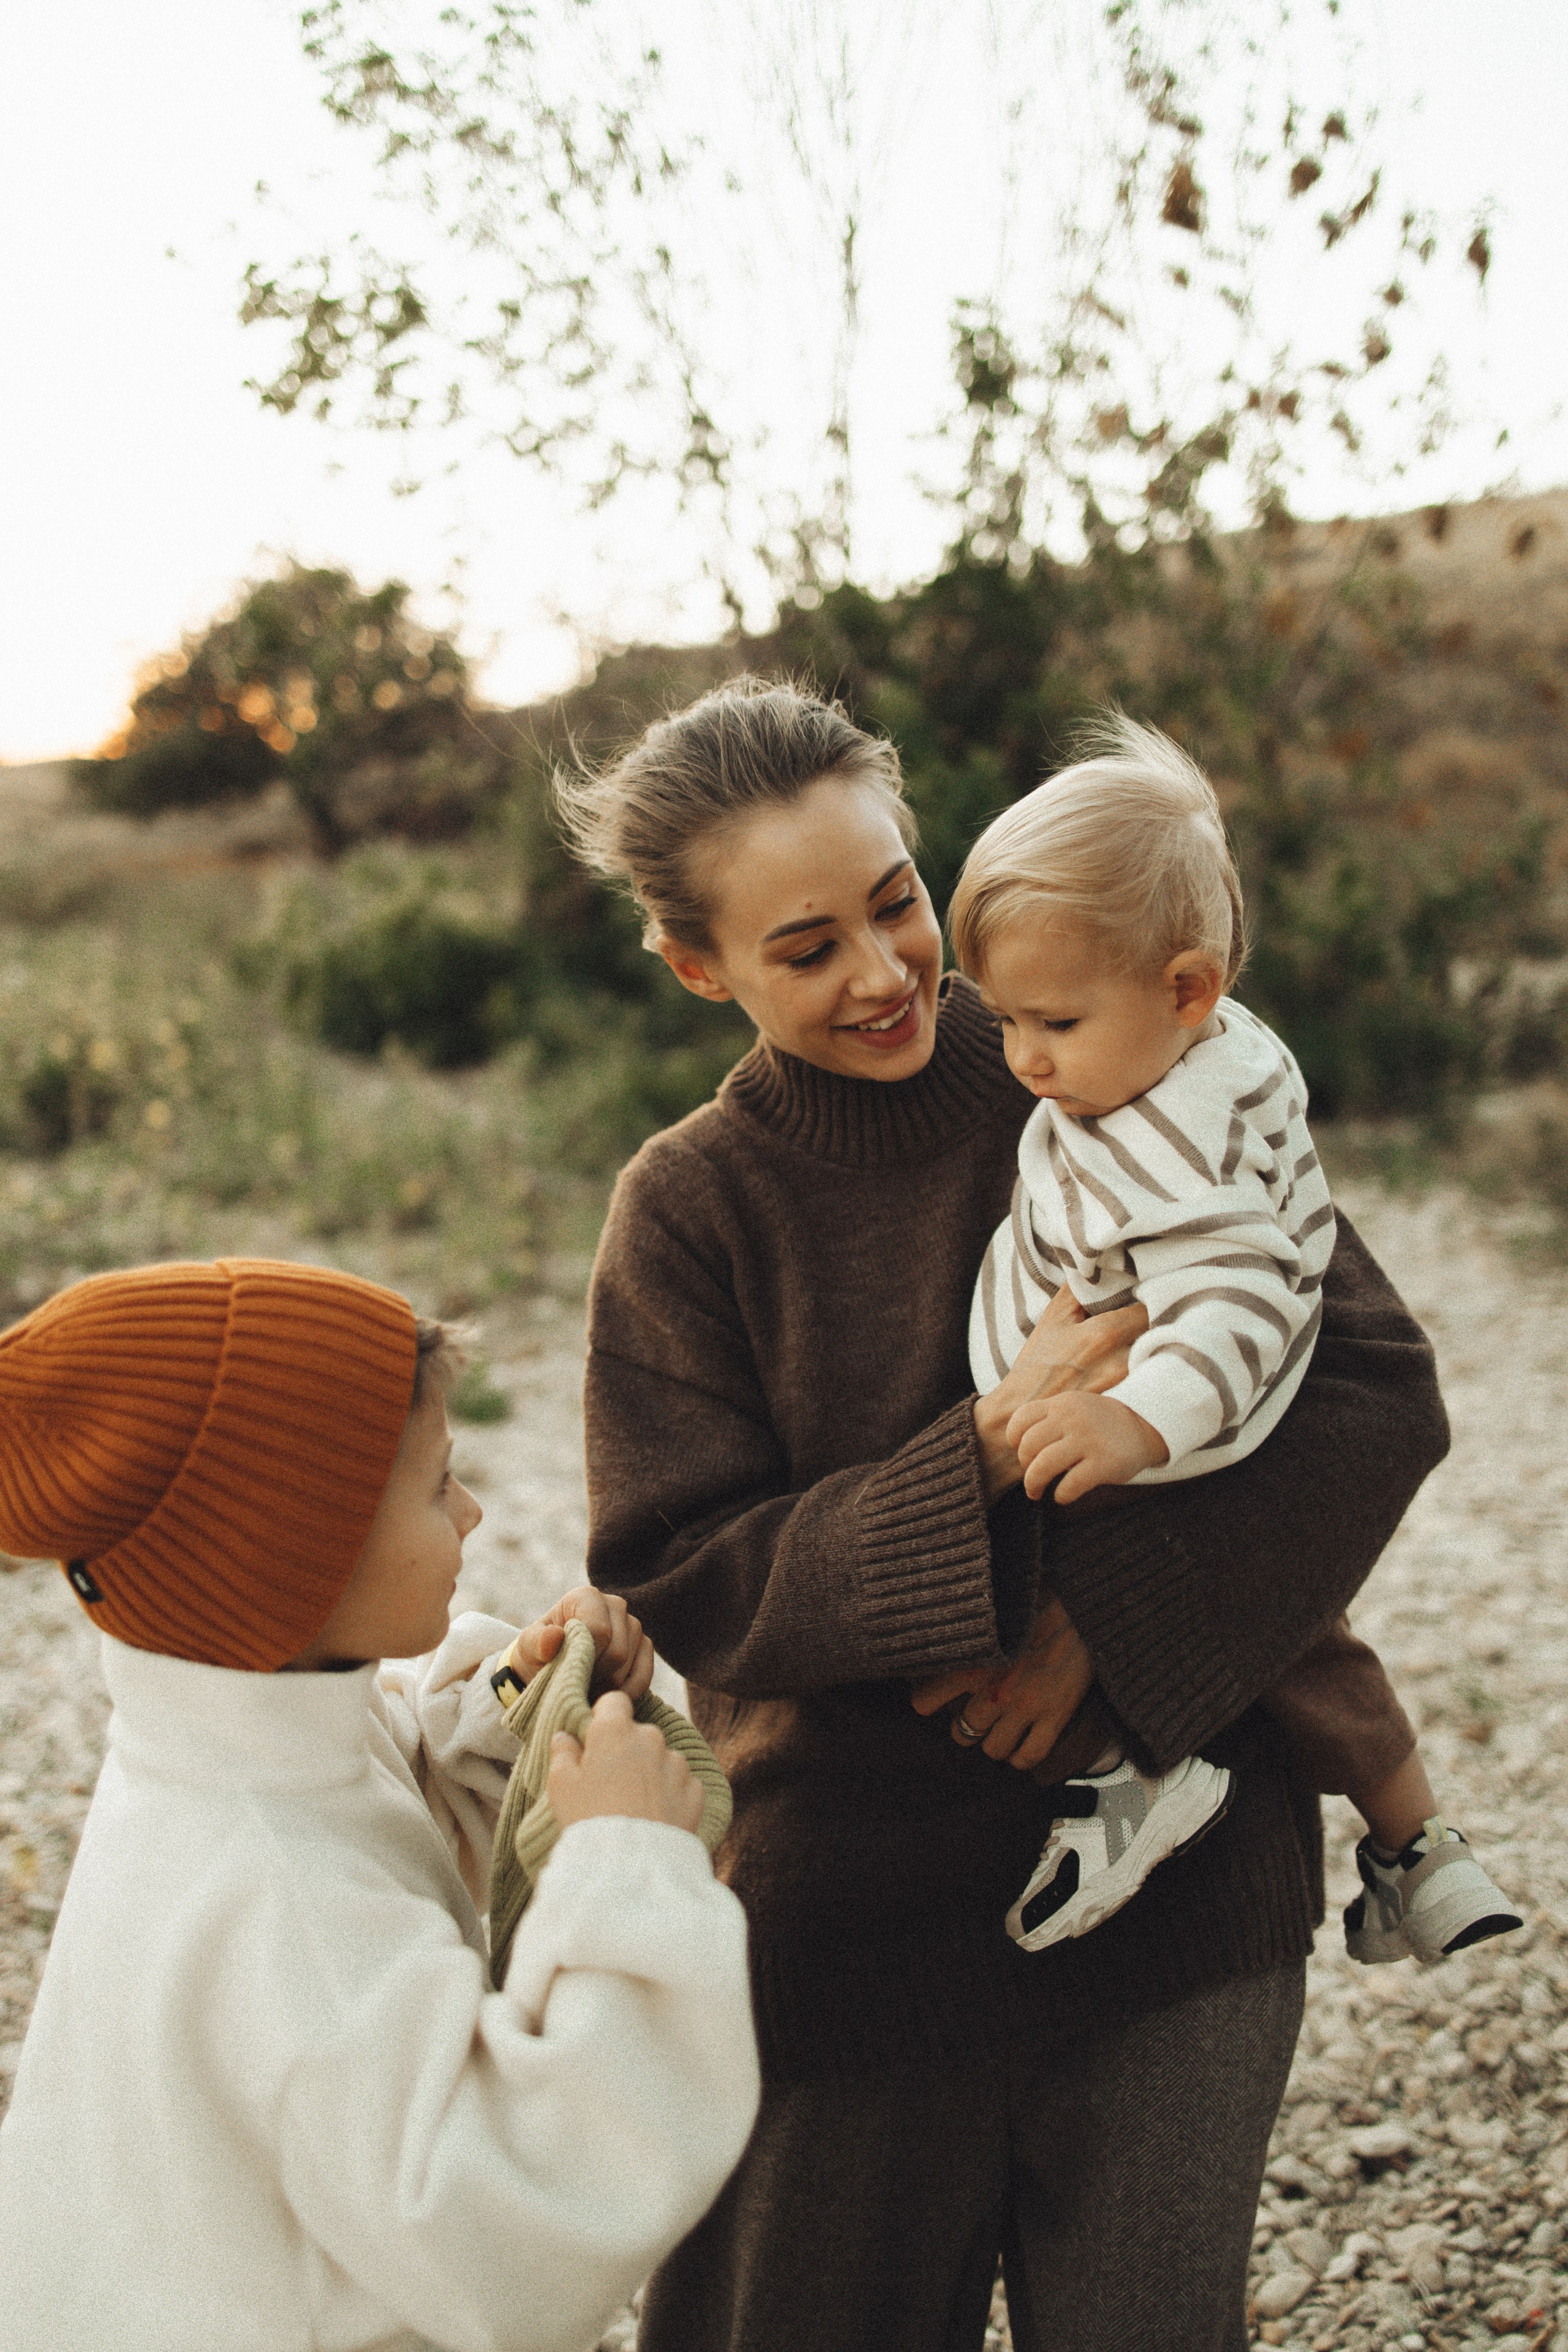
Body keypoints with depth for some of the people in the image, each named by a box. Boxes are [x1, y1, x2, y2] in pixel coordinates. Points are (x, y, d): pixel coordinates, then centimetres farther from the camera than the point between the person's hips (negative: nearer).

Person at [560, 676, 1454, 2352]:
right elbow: (687, 1589, -10)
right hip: (853, 1911, 0)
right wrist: (983, 1458, -23)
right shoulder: (693, 1209, -5)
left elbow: (1380, 1392, -8)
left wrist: (1109, 1613, -18)